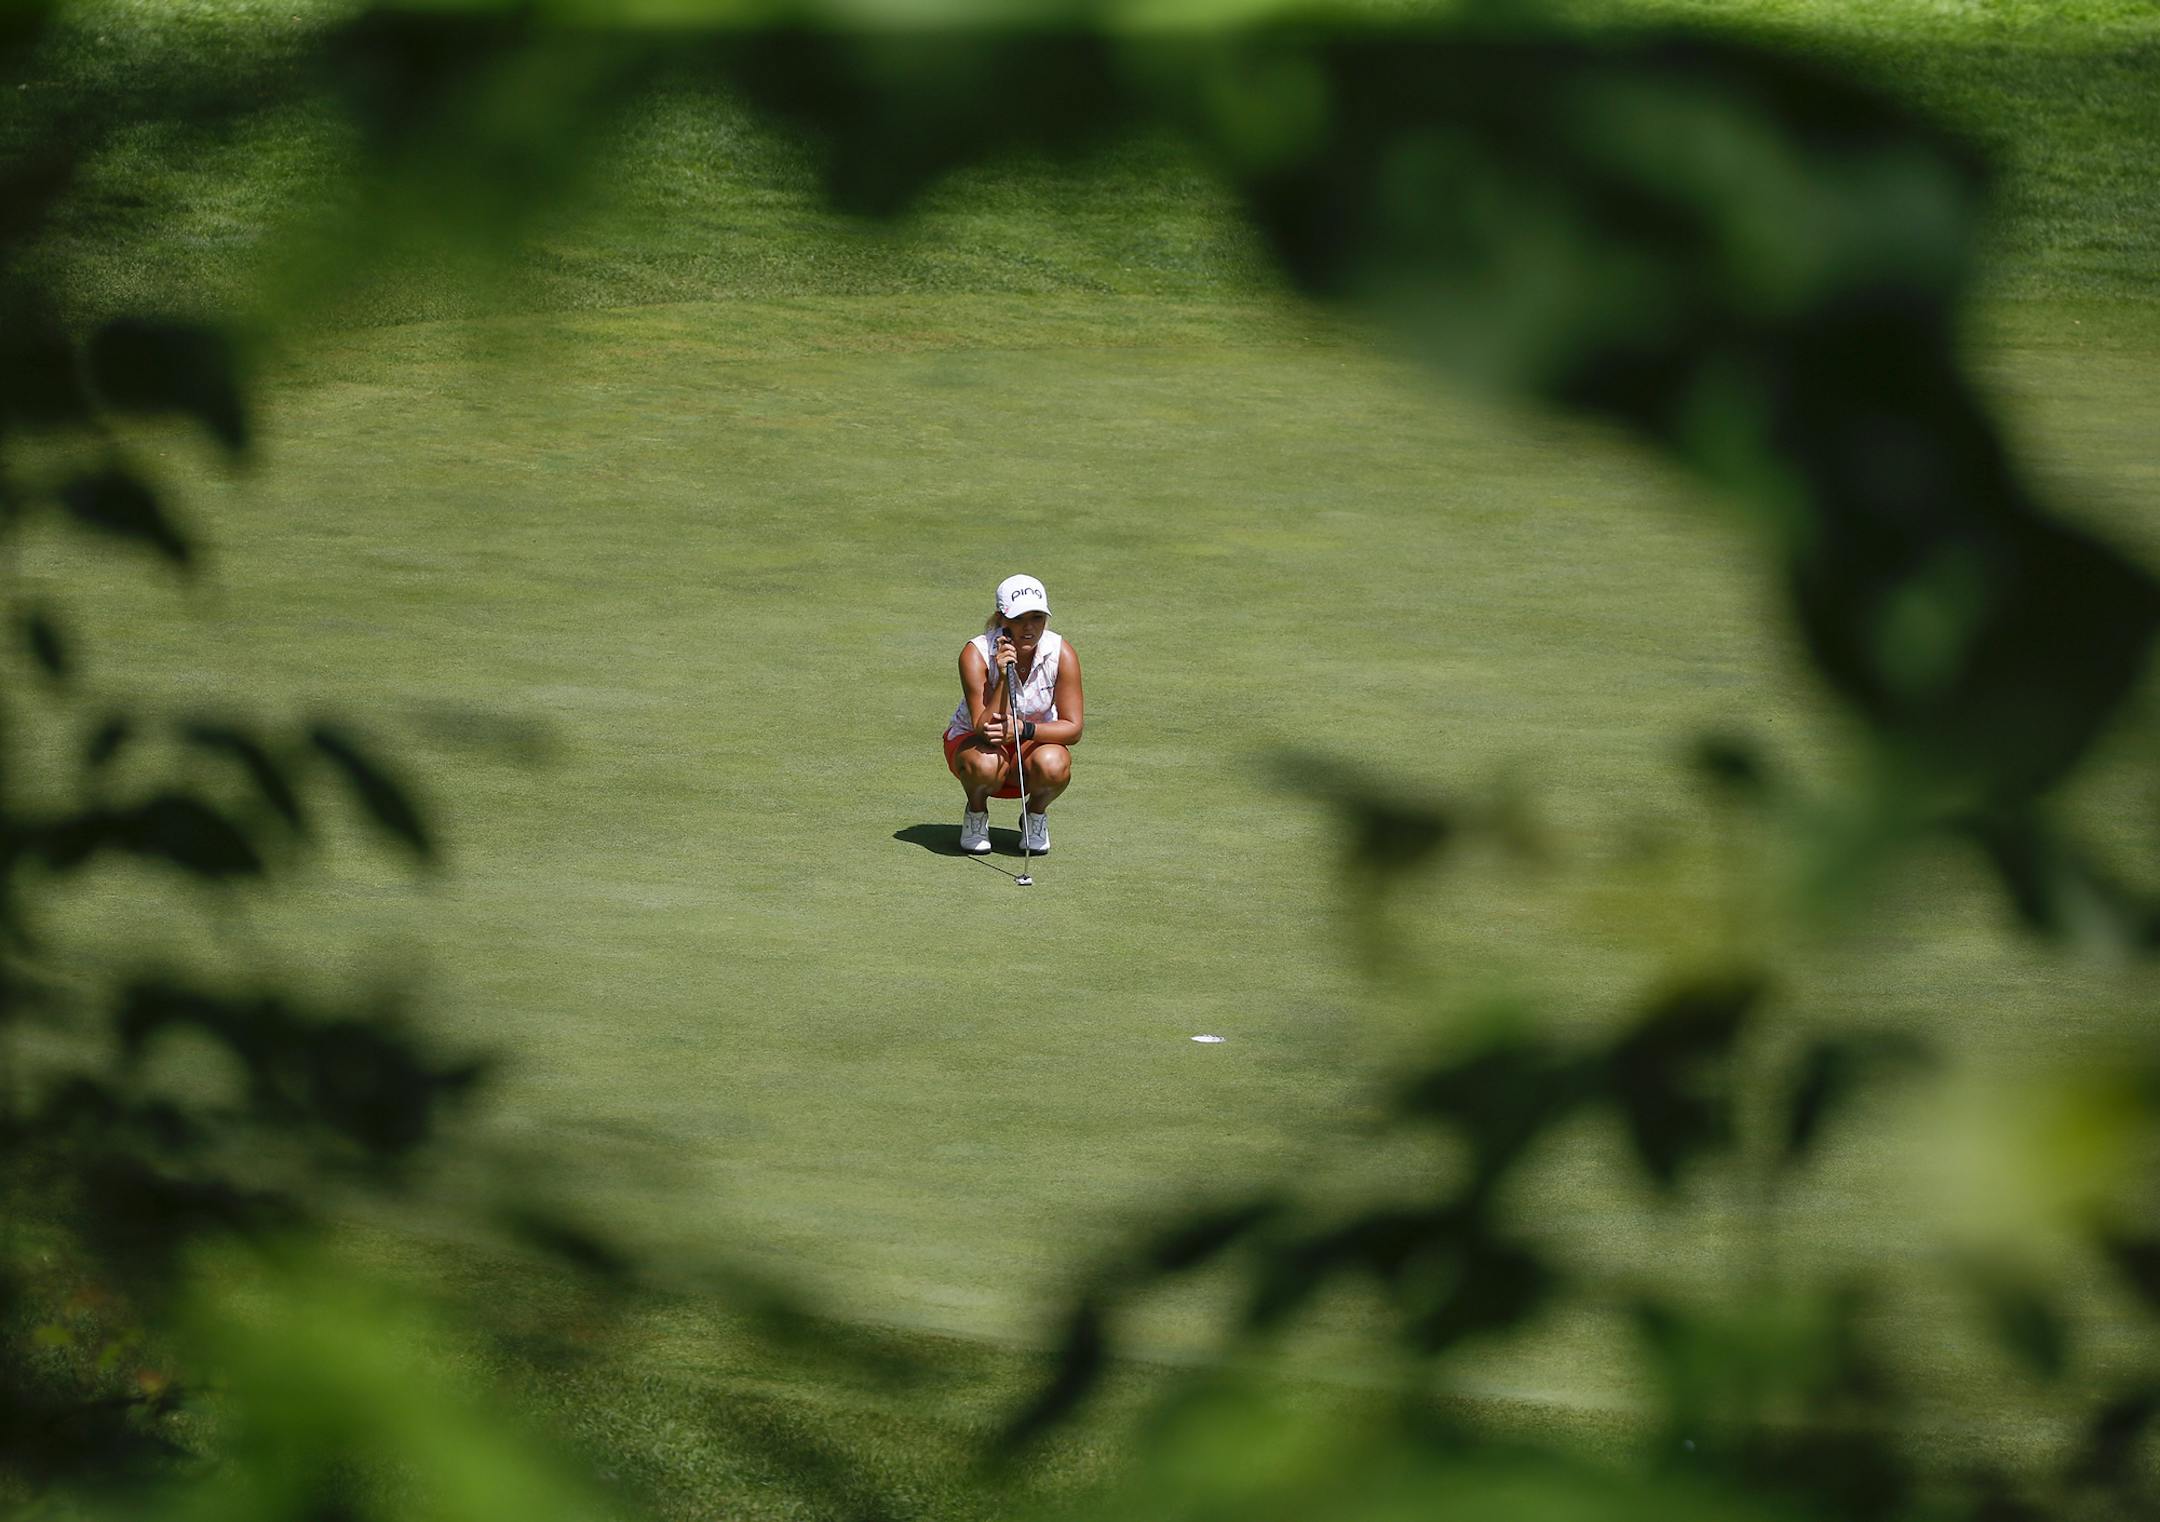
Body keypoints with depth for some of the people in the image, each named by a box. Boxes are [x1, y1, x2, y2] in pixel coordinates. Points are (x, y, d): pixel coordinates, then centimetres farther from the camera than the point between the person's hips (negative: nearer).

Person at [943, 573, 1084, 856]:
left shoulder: (1061, 653, -18)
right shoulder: (976, 653, -24)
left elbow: (1072, 728, -19)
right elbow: (984, 728, -29)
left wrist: (1024, 728, -36)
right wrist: (1003, 678, -42)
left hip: (1036, 742, 1)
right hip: (972, 741, -1)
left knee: (1053, 766, -35)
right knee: (986, 764, -38)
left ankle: (1035, 814, 1)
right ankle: (976, 814, -1)